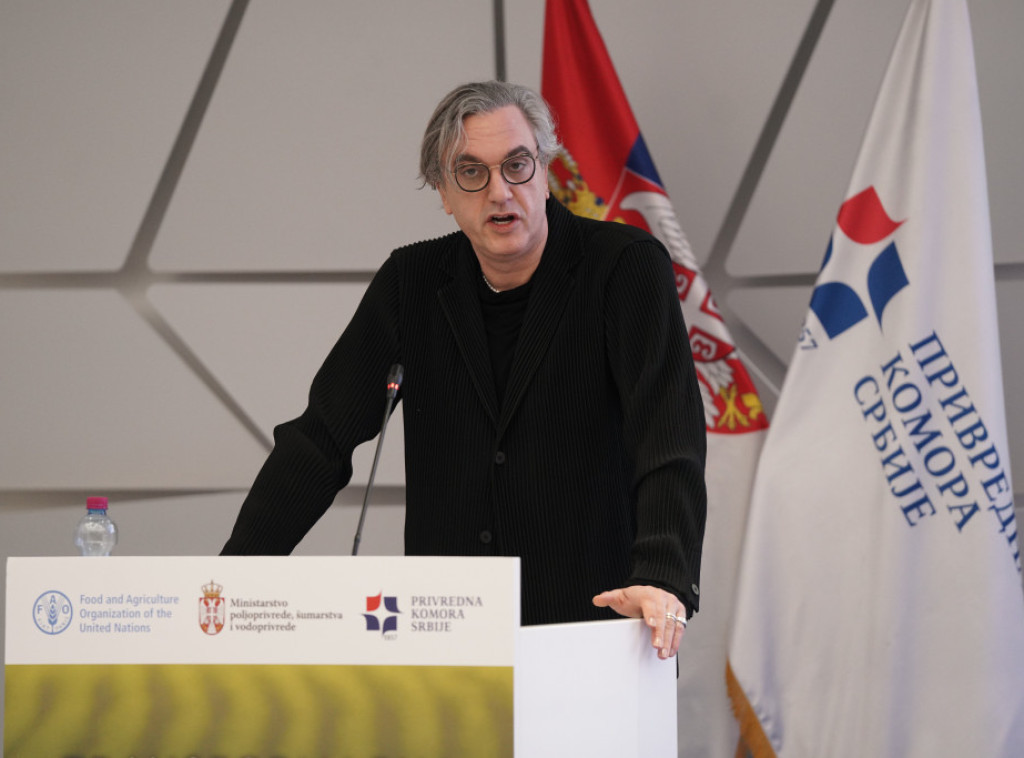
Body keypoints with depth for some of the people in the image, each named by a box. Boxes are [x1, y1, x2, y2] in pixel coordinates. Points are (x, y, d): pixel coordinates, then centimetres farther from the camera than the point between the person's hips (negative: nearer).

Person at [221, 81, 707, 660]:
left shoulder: (628, 267, -4)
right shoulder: (411, 283, 8)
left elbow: (670, 438, -15)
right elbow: (322, 437, 8)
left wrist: (663, 580, -32)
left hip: (589, 625, -3)